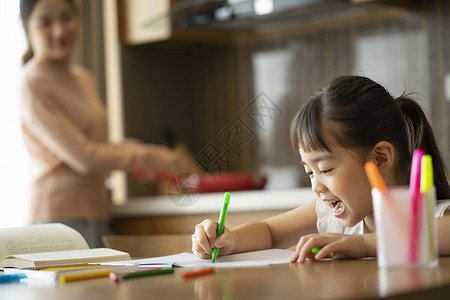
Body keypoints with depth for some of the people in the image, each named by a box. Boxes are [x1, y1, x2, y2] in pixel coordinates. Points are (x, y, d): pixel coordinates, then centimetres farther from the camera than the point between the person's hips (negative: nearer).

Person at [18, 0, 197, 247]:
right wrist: (154, 158, -9)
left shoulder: (83, 78, 14)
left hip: (97, 213, 7)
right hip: (62, 215, -7)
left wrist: (132, 152, 1)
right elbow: (82, 157, -15)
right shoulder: (33, 86, -11)